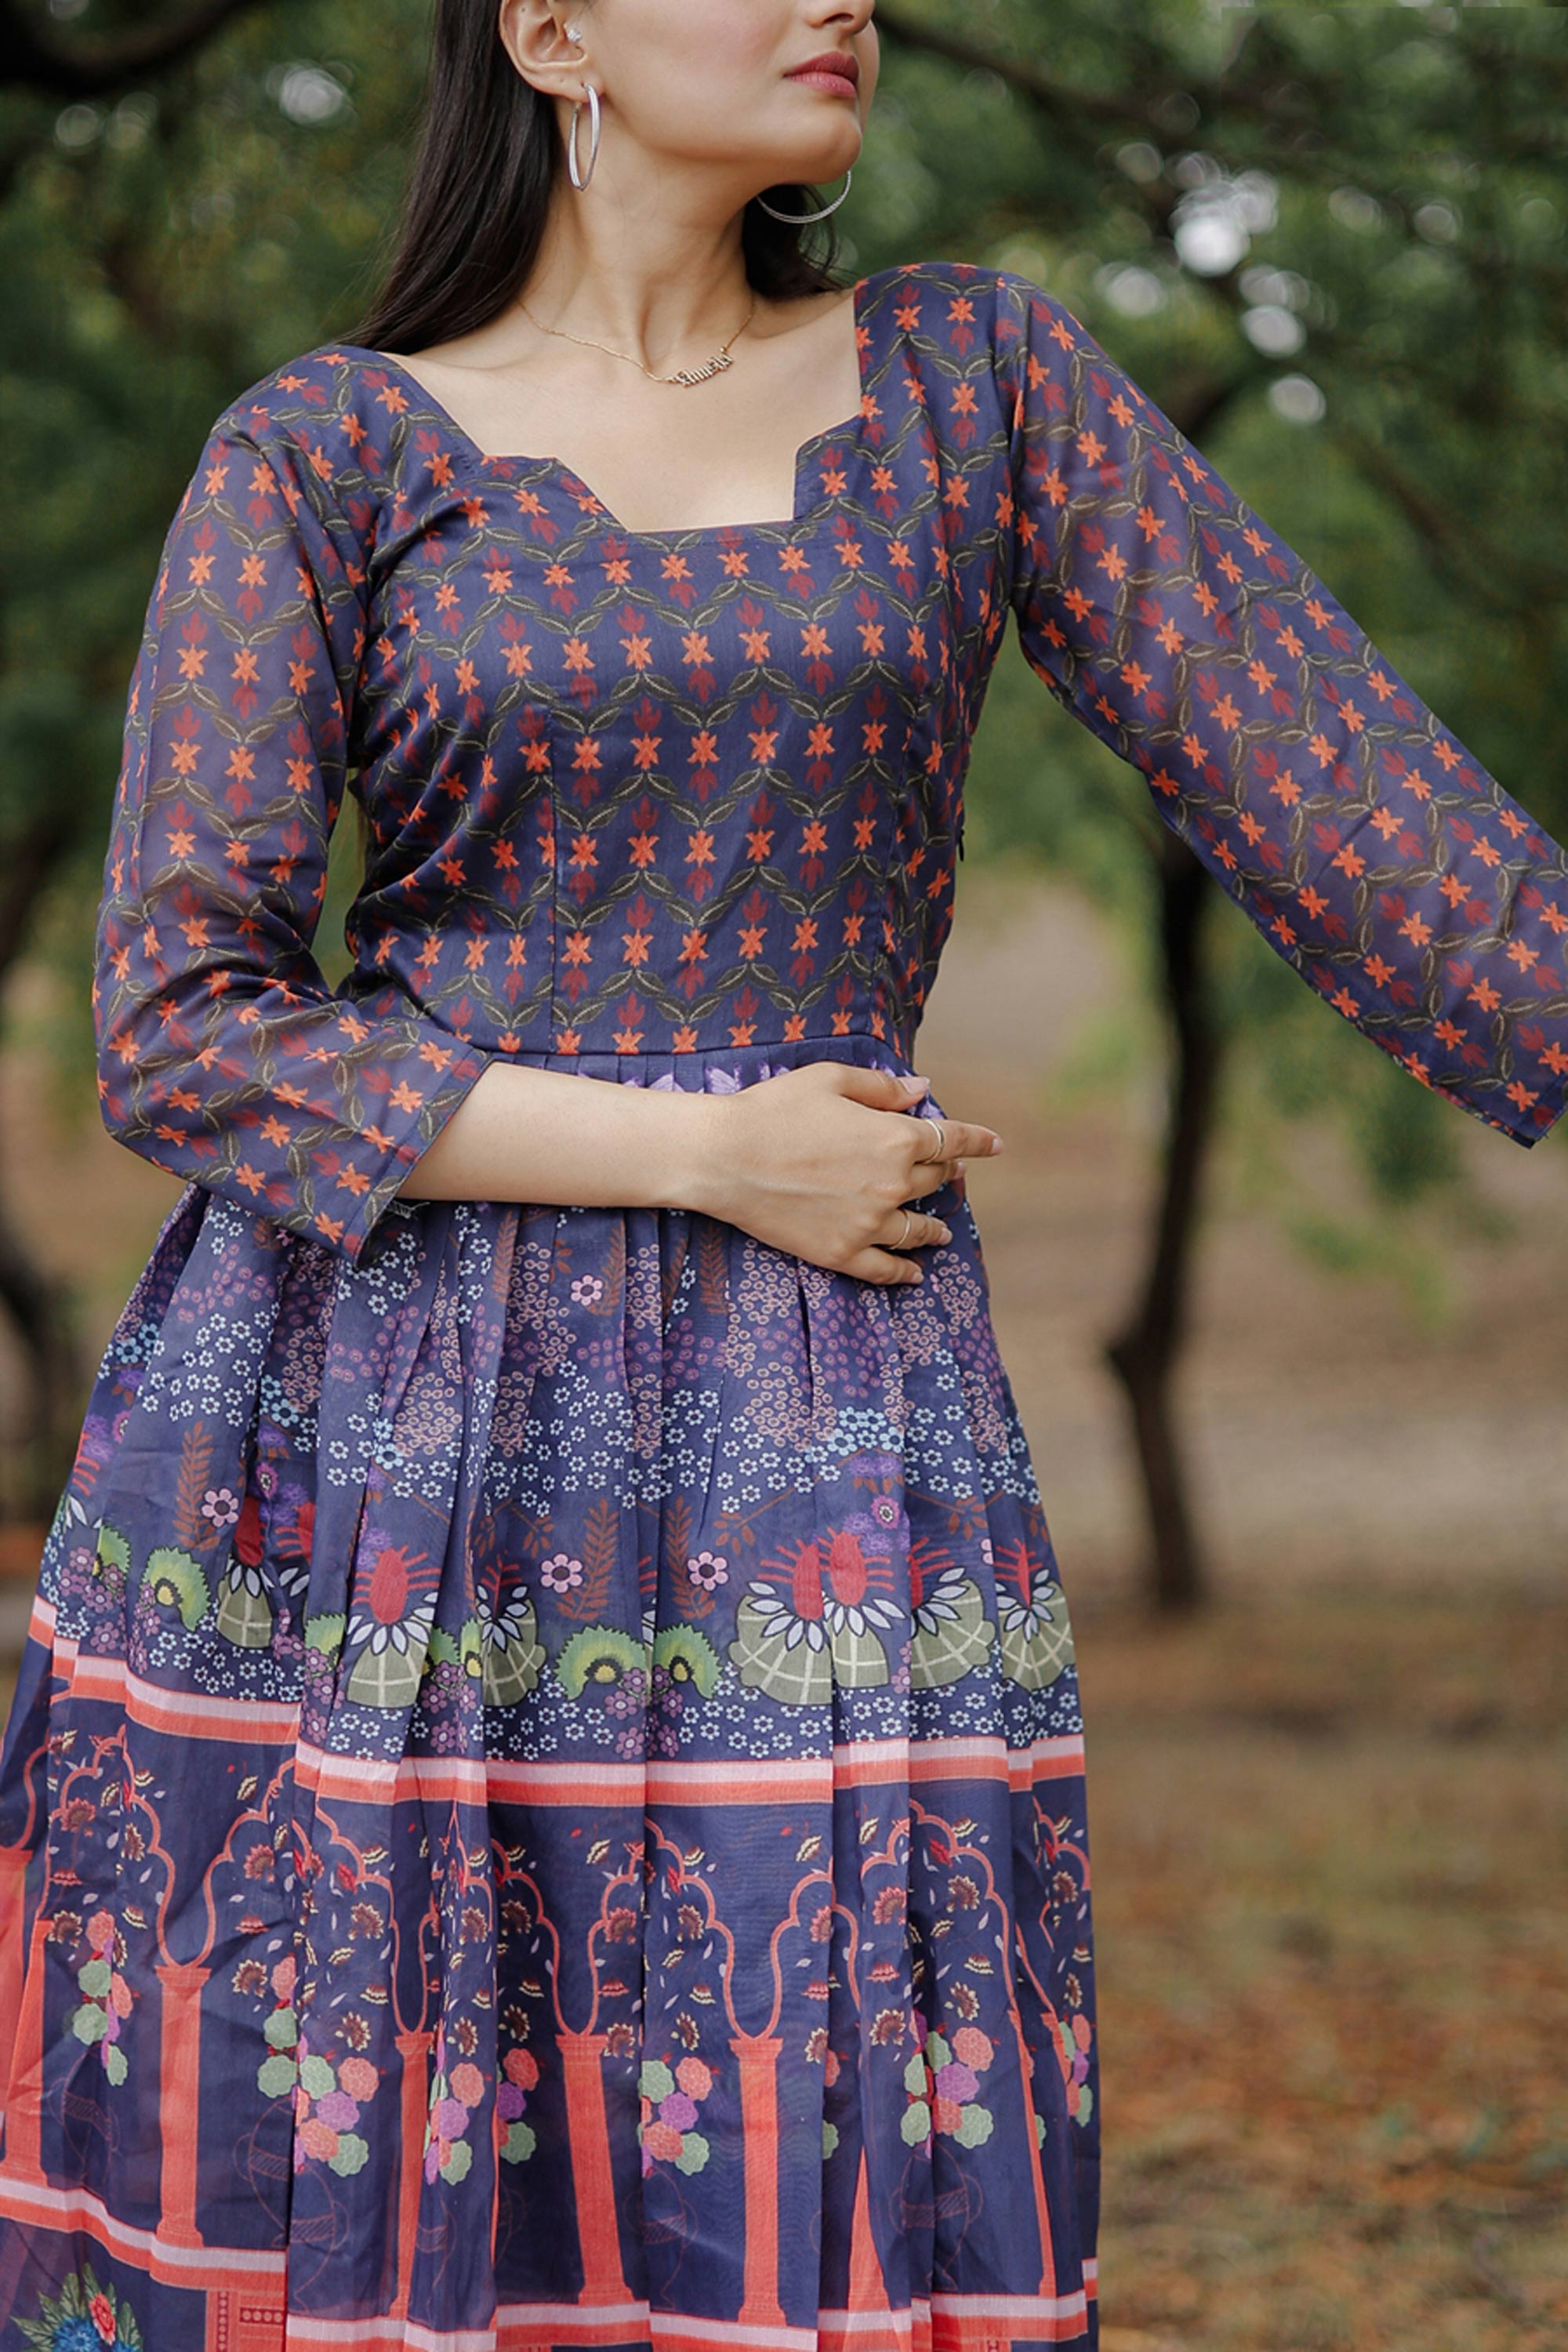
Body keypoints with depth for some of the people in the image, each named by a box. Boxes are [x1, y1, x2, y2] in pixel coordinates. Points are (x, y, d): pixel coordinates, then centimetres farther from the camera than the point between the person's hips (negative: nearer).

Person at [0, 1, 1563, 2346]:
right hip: (368, 1430, -1)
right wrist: (701, 1149, -11)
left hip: (810, 1450, 1)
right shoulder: (320, 457, 1)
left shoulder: (971, 377, 8)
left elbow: (1344, 792, 3)